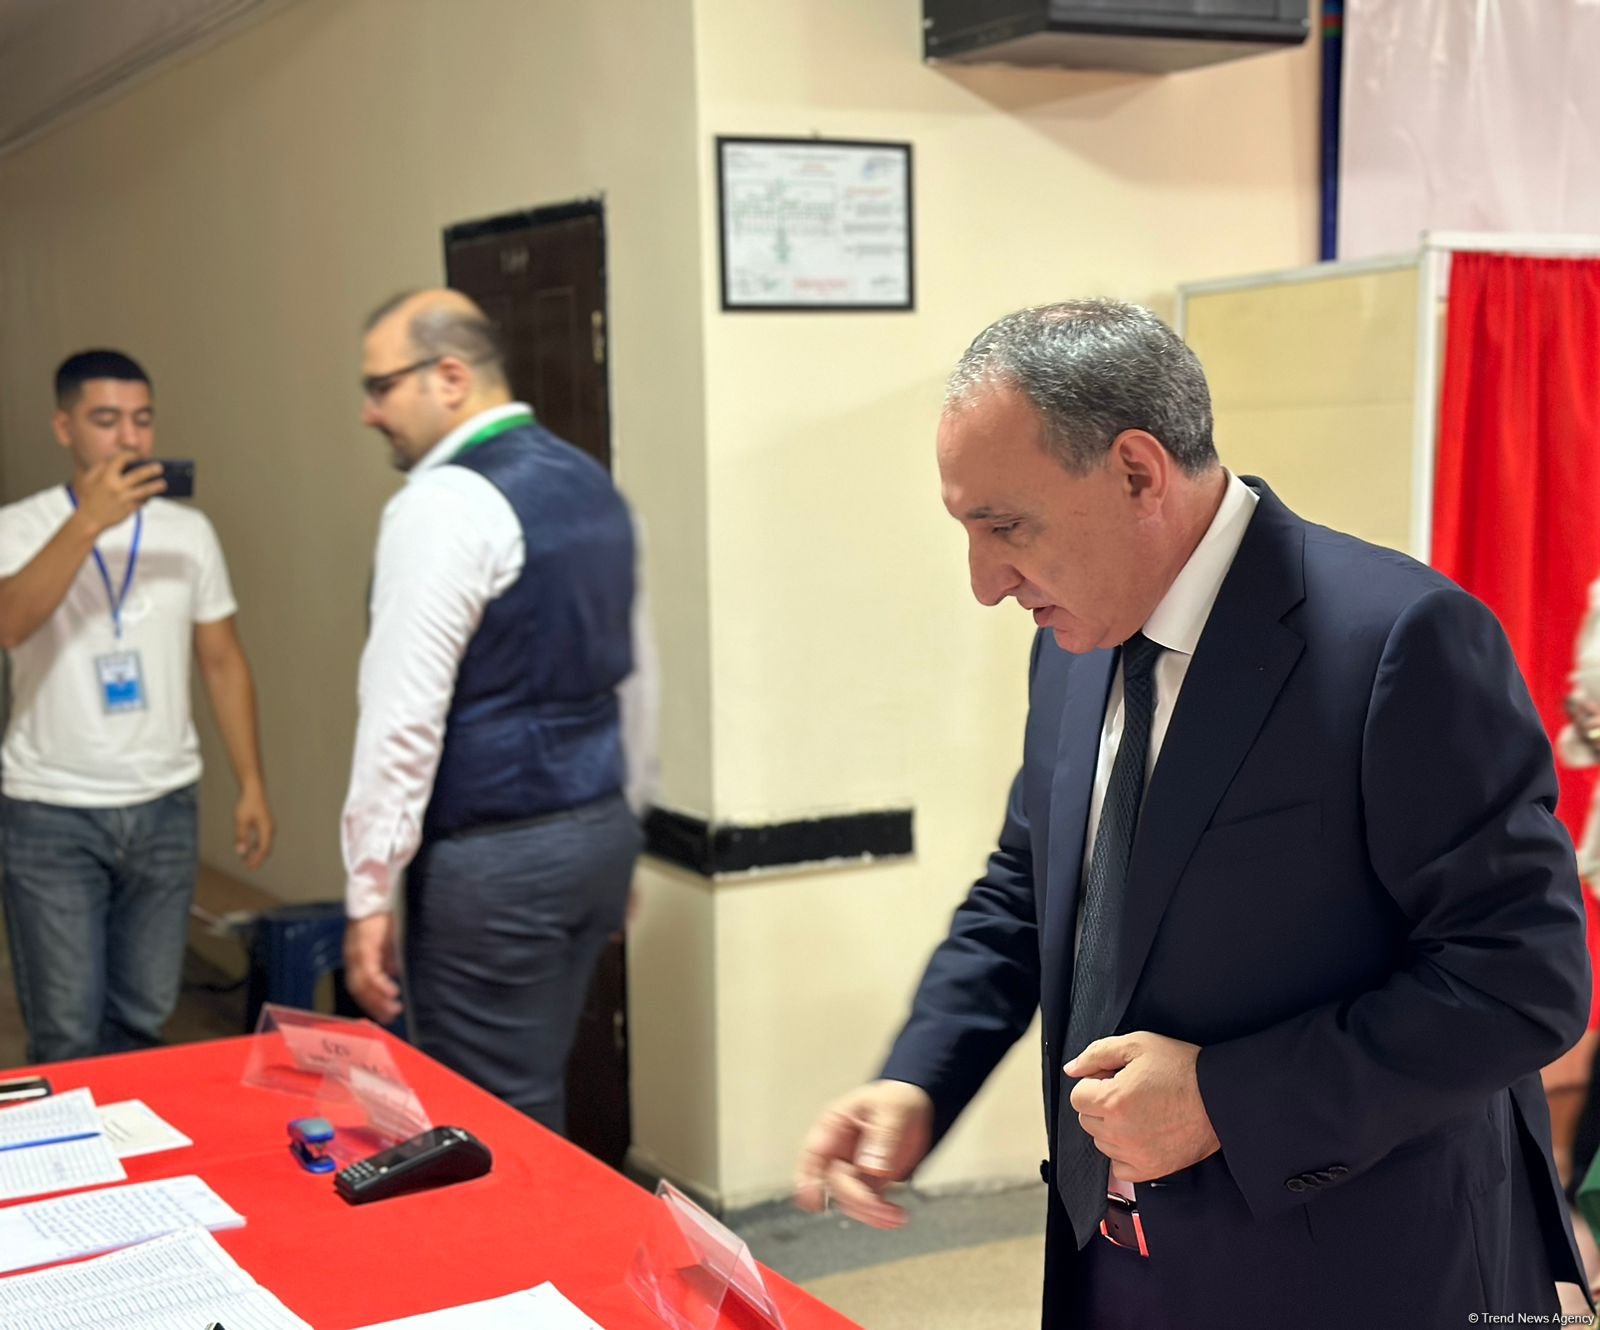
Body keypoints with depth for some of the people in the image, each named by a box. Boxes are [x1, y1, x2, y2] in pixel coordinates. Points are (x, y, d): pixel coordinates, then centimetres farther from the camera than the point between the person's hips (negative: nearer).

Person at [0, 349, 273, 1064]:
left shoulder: (189, 531, 4)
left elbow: (223, 662, 10)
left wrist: (251, 784, 6)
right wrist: (89, 520, -32)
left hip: (163, 807, 3)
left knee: (144, 1018, 11)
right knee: (67, 1034, 0)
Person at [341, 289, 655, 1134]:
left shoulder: (446, 505, -15)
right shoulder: (591, 485, 11)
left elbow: (405, 716, -18)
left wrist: (369, 896, -14)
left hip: (491, 861, -8)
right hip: (600, 832, 9)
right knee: (534, 1098, 17)